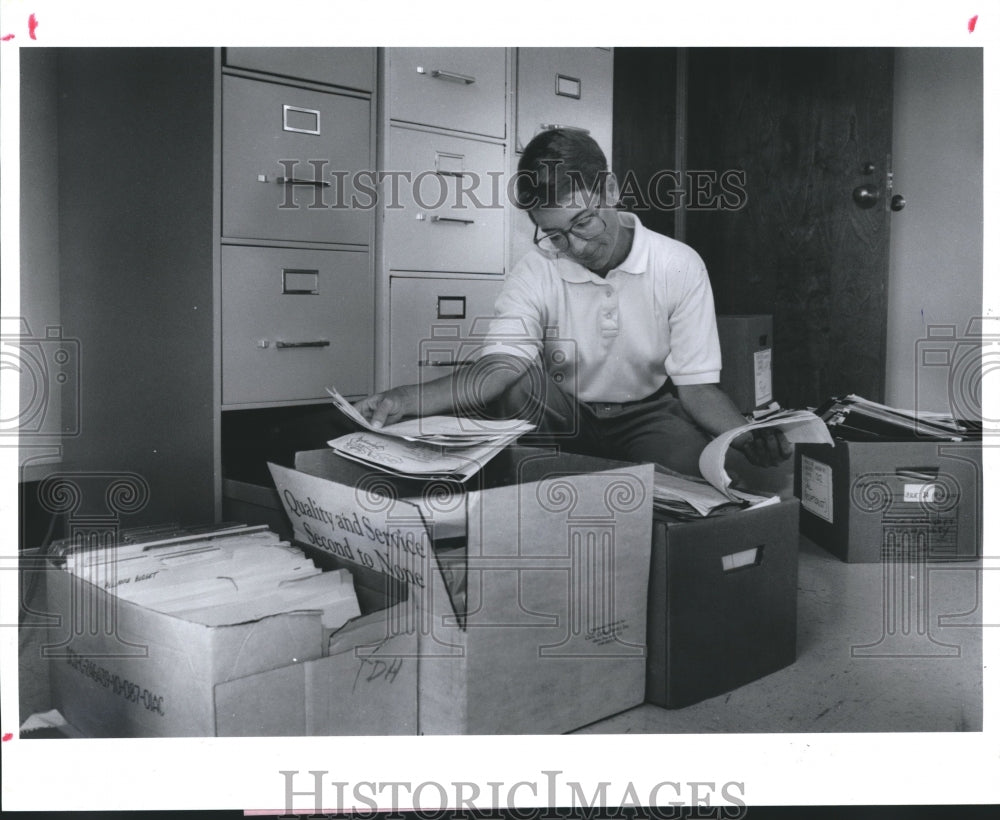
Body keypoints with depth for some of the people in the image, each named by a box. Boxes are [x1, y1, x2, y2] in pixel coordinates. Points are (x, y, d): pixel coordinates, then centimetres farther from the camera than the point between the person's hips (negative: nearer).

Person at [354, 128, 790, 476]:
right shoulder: (536, 272, -14)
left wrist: (748, 436, -31)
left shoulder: (680, 267, -15)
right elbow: (500, 364, -29)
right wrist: (407, 400, -46)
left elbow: (696, 385, -11)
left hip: (647, 414, 0)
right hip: (561, 416, 1)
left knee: (696, 464, -33)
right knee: (519, 384, -31)